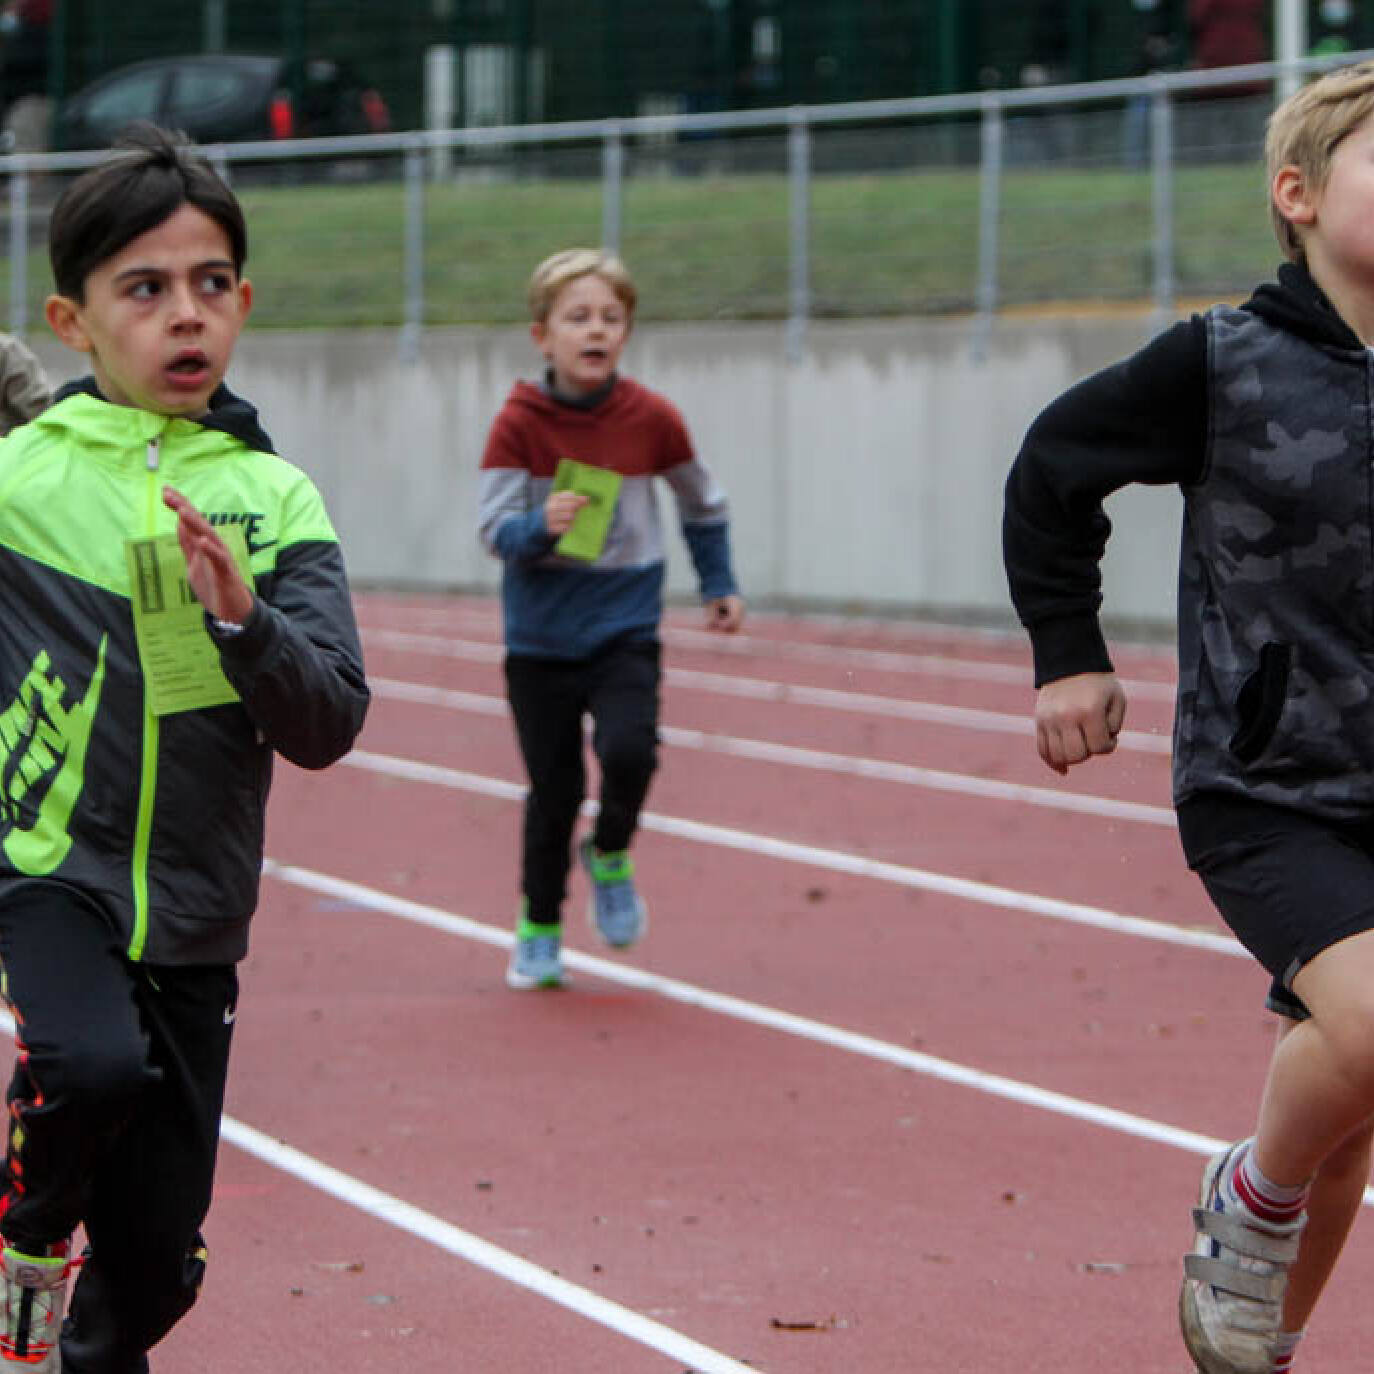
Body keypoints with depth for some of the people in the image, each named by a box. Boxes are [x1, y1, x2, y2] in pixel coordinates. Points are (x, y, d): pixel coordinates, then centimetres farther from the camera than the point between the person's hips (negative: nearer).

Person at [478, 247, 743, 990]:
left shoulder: (651, 419, -3)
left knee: (628, 750, -22)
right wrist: (540, 527, -32)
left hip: (625, 630, 0)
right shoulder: (518, 423, -9)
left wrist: (720, 584, 17)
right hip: (540, 639, 0)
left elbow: (702, 503, 14)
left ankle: (609, 858, 9)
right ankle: (539, 928, 25)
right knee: (553, 787, 4)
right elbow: (494, 527, -13)